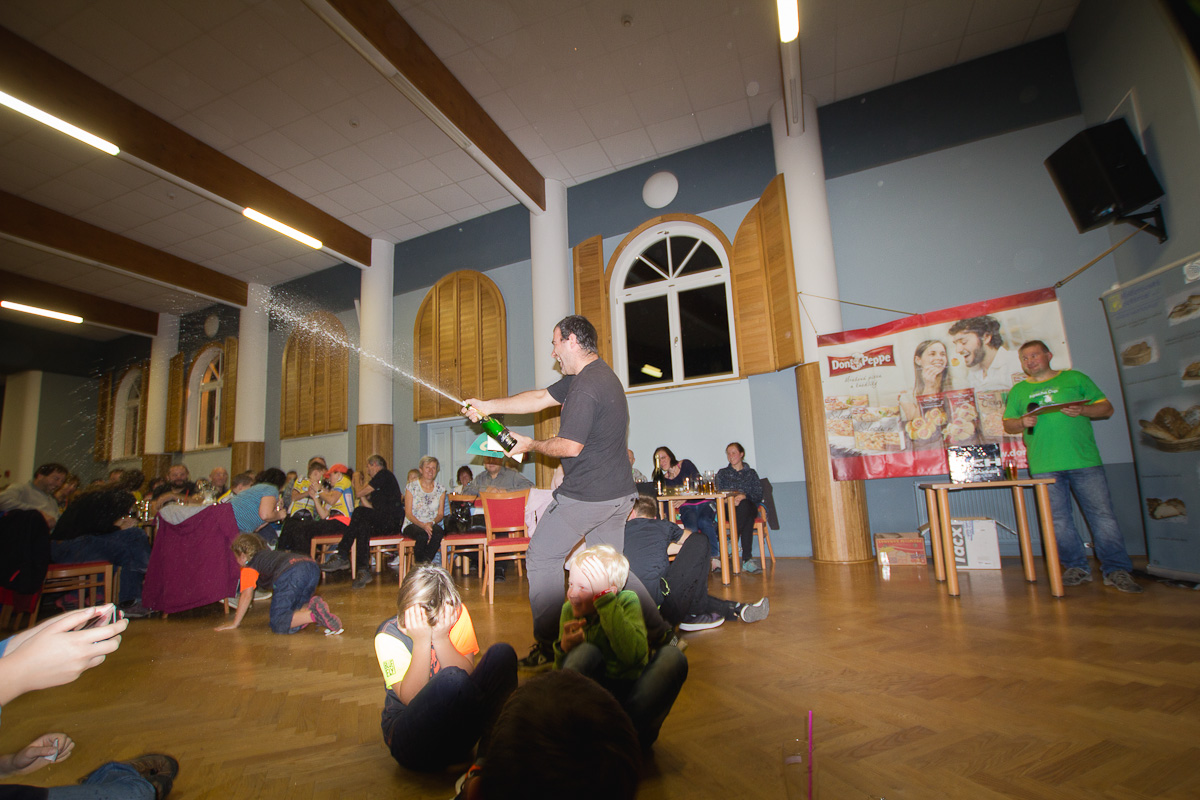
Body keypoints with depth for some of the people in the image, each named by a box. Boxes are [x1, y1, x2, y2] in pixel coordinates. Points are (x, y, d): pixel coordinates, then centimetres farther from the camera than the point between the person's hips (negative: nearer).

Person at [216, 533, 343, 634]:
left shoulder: (249, 567, 23)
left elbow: (247, 595, 14)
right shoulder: (270, 554, 42)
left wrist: (235, 623, 24)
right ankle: (311, 604, -5)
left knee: (278, 624, 0)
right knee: (294, 610, 25)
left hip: (290, 574, -7)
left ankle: (314, 615, -22)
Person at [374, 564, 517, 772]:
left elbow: (468, 675, -15)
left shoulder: (457, 615, -8)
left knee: (502, 653, -18)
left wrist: (441, 638, -27)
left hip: (456, 716, 4)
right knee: (451, 678, -37)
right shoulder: (389, 636, -16)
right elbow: (410, 698, -24)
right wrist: (422, 641, -30)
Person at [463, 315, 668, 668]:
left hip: (586, 495, -10)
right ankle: (659, 632, 20)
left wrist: (531, 445, -1)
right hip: (617, 493, 10)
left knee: (542, 559, 4)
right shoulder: (597, 374, 14)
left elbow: (569, 447, -20)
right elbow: (540, 398, 16)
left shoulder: (585, 387, -19)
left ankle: (547, 646, 12)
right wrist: (486, 406, 14)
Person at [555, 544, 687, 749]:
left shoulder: (628, 601, -15)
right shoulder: (569, 610, -6)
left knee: (672, 656, -27)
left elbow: (633, 655, -35)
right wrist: (564, 649, -27)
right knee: (585, 652, -30)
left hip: (631, 691, -1)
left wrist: (605, 601, -36)